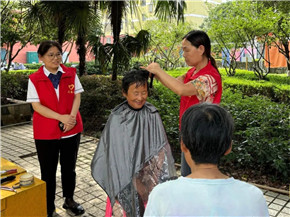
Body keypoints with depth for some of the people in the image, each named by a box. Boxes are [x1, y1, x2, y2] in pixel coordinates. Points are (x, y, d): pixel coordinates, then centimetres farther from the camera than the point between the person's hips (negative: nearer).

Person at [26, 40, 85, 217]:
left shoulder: (71, 73, 2)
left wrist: (71, 117, -16)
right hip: (46, 132, -2)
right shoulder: (34, 79, -5)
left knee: (69, 167, 16)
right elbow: (36, 105, -10)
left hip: (71, 130, 2)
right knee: (48, 171, 11)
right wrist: (61, 117, -20)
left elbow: (77, 96, 1)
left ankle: (69, 200, 36)